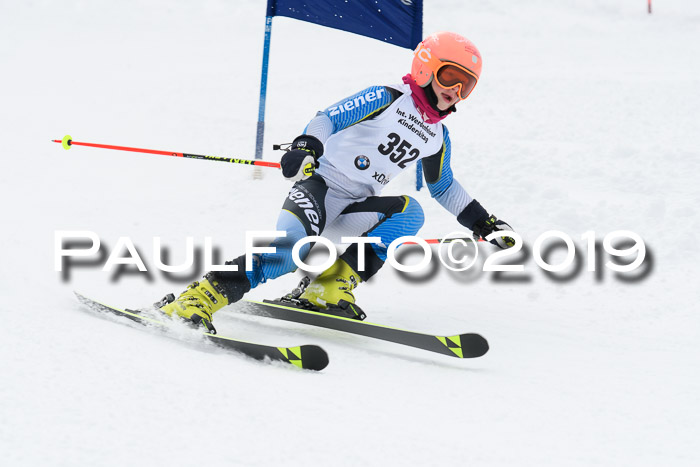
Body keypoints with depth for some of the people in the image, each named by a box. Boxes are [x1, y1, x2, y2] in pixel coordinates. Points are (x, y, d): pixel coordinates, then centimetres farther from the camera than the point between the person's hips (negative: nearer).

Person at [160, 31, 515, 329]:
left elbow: (444, 187, 30)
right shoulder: (386, 99, -5)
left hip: (357, 208, 6)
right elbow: (329, 118, -13)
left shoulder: (437, 138, 15)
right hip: (321, 184, -6)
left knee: (409, 212, -22)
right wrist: (307, 145, -33)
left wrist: (482, 222, 27)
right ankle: (199, 299, -34)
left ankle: (331, 287, -24)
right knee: (292, 247, -33)